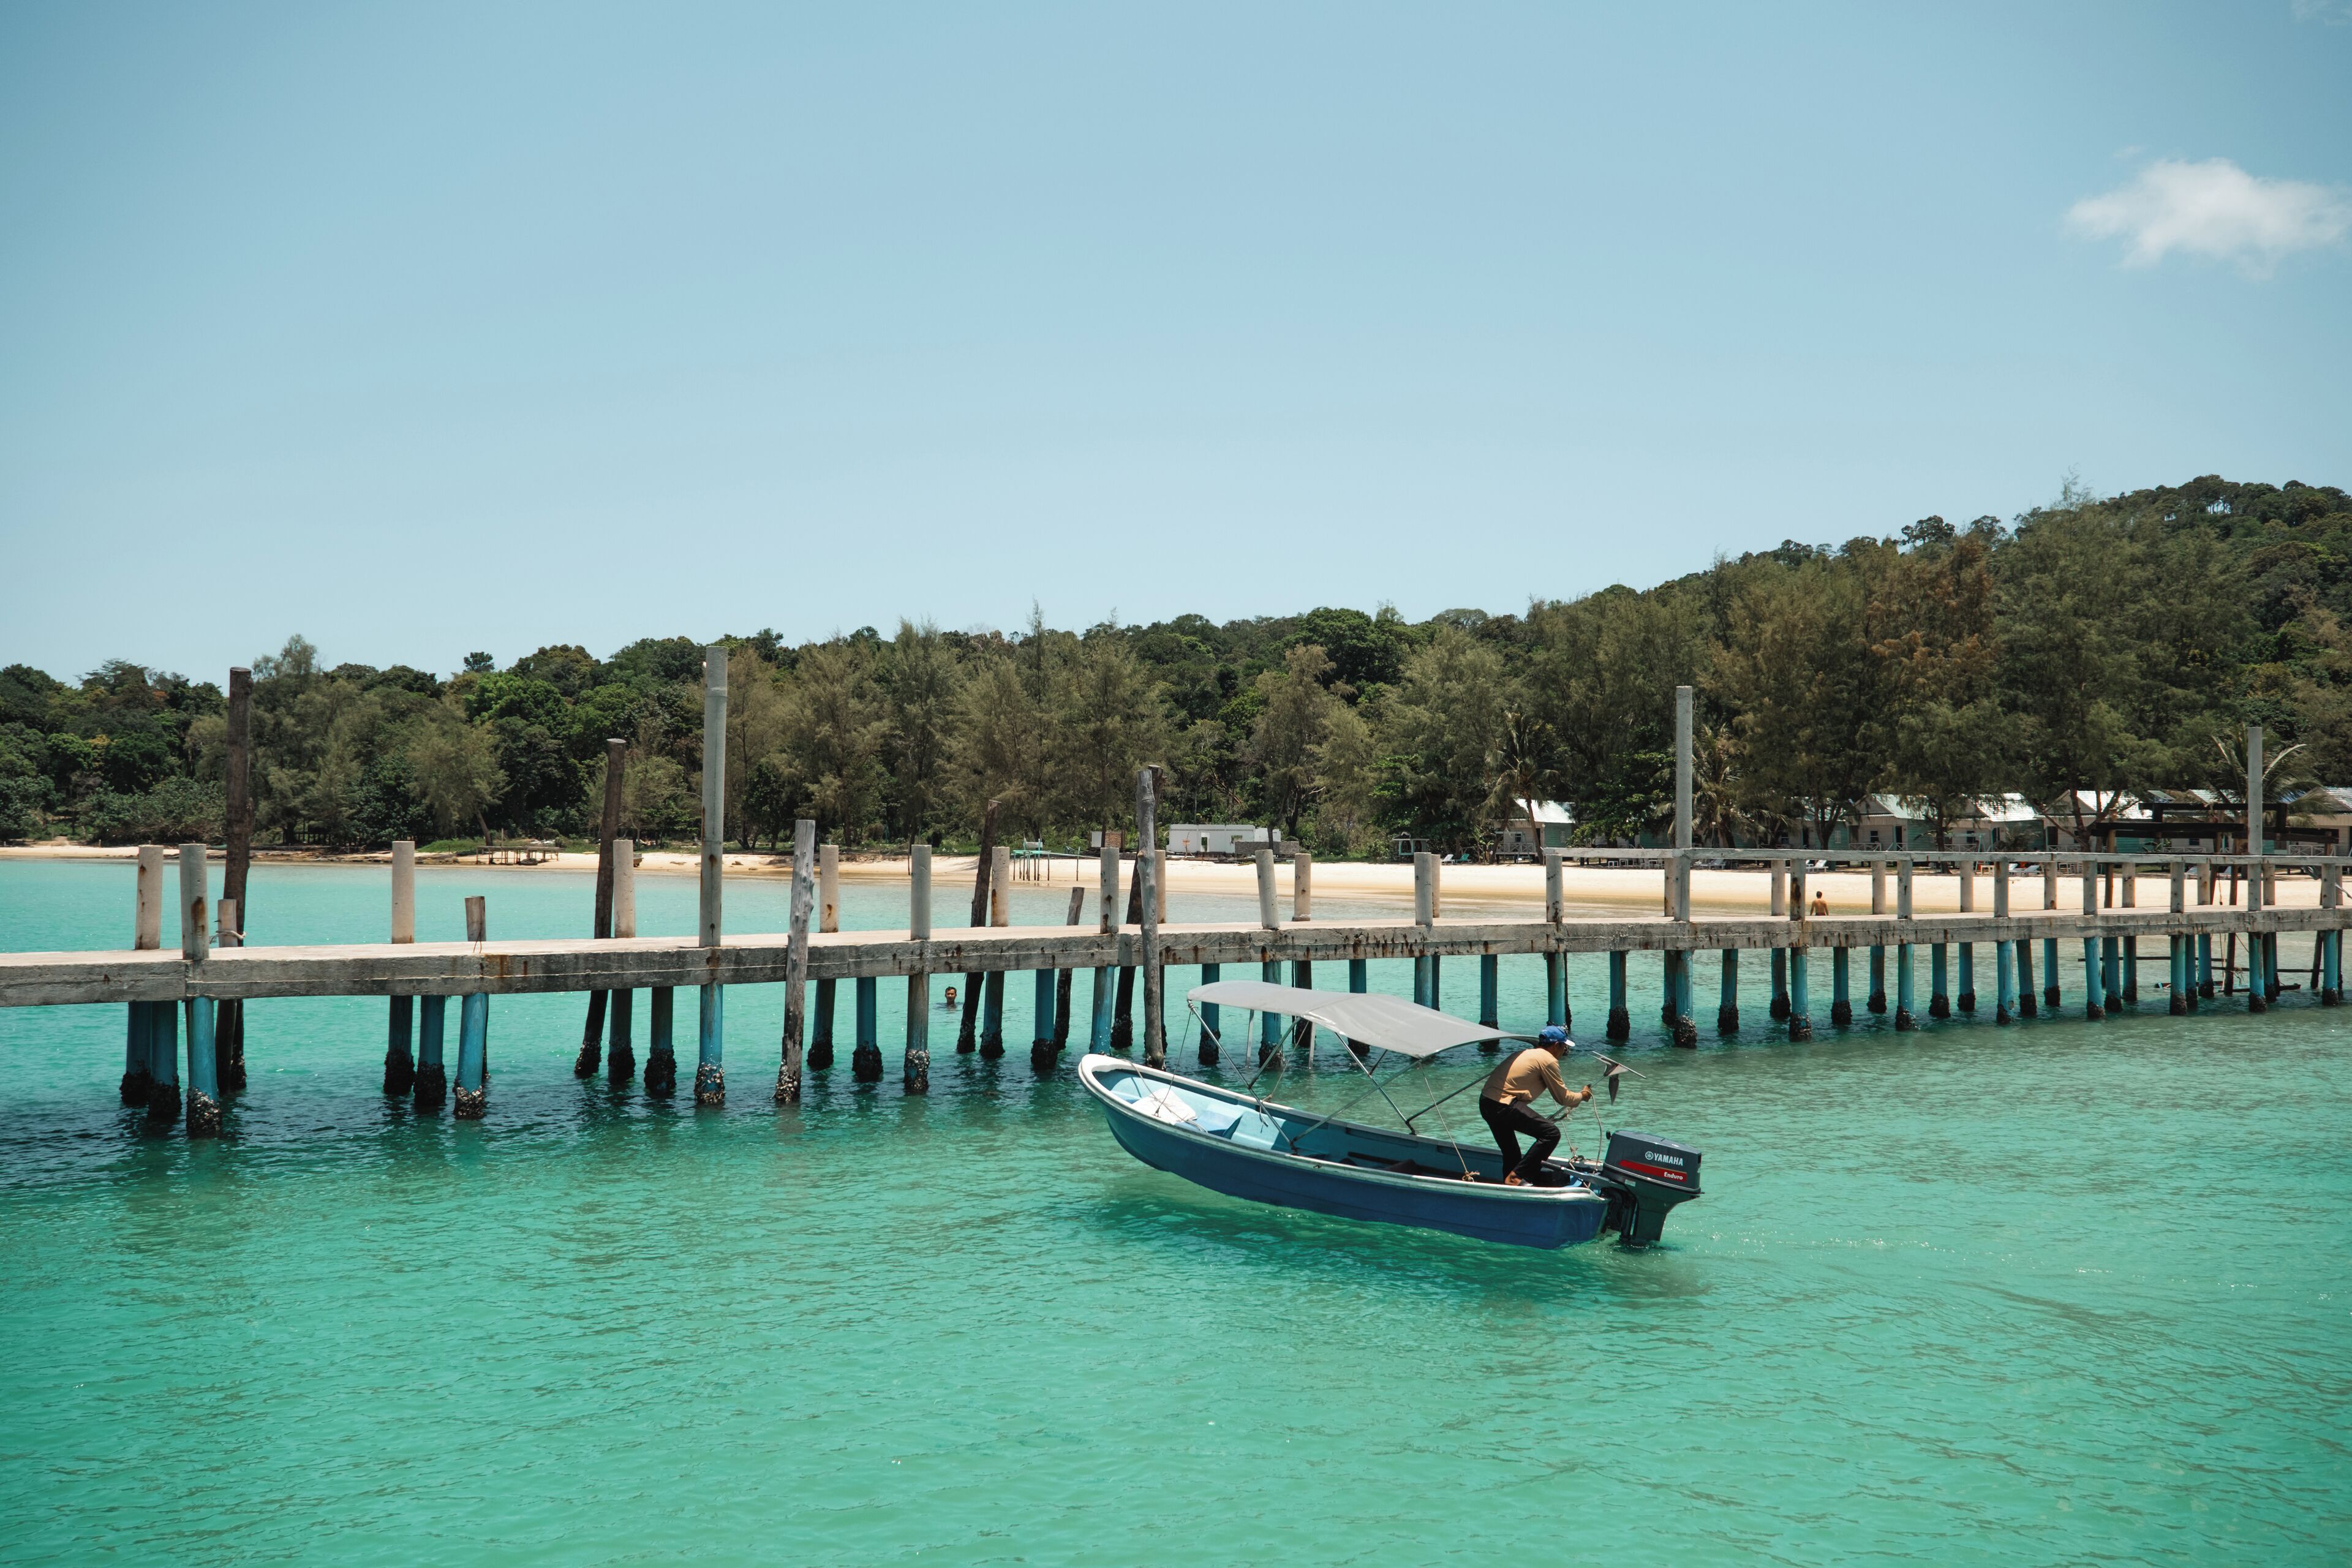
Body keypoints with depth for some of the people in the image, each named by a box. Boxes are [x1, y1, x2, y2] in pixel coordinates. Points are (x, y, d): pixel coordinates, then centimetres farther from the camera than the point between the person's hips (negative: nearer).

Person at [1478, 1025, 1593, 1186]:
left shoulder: (1528, 1053, 23)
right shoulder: (1548, 1060, -5)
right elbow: (1562, 1097, 0)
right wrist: (1582, 1095, 18)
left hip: (1485, 1103, 10)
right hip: (1504, 1105, -10)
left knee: (1511, 1155, 22)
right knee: (1551, 1134, -11)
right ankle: (1517, 1177, -13)